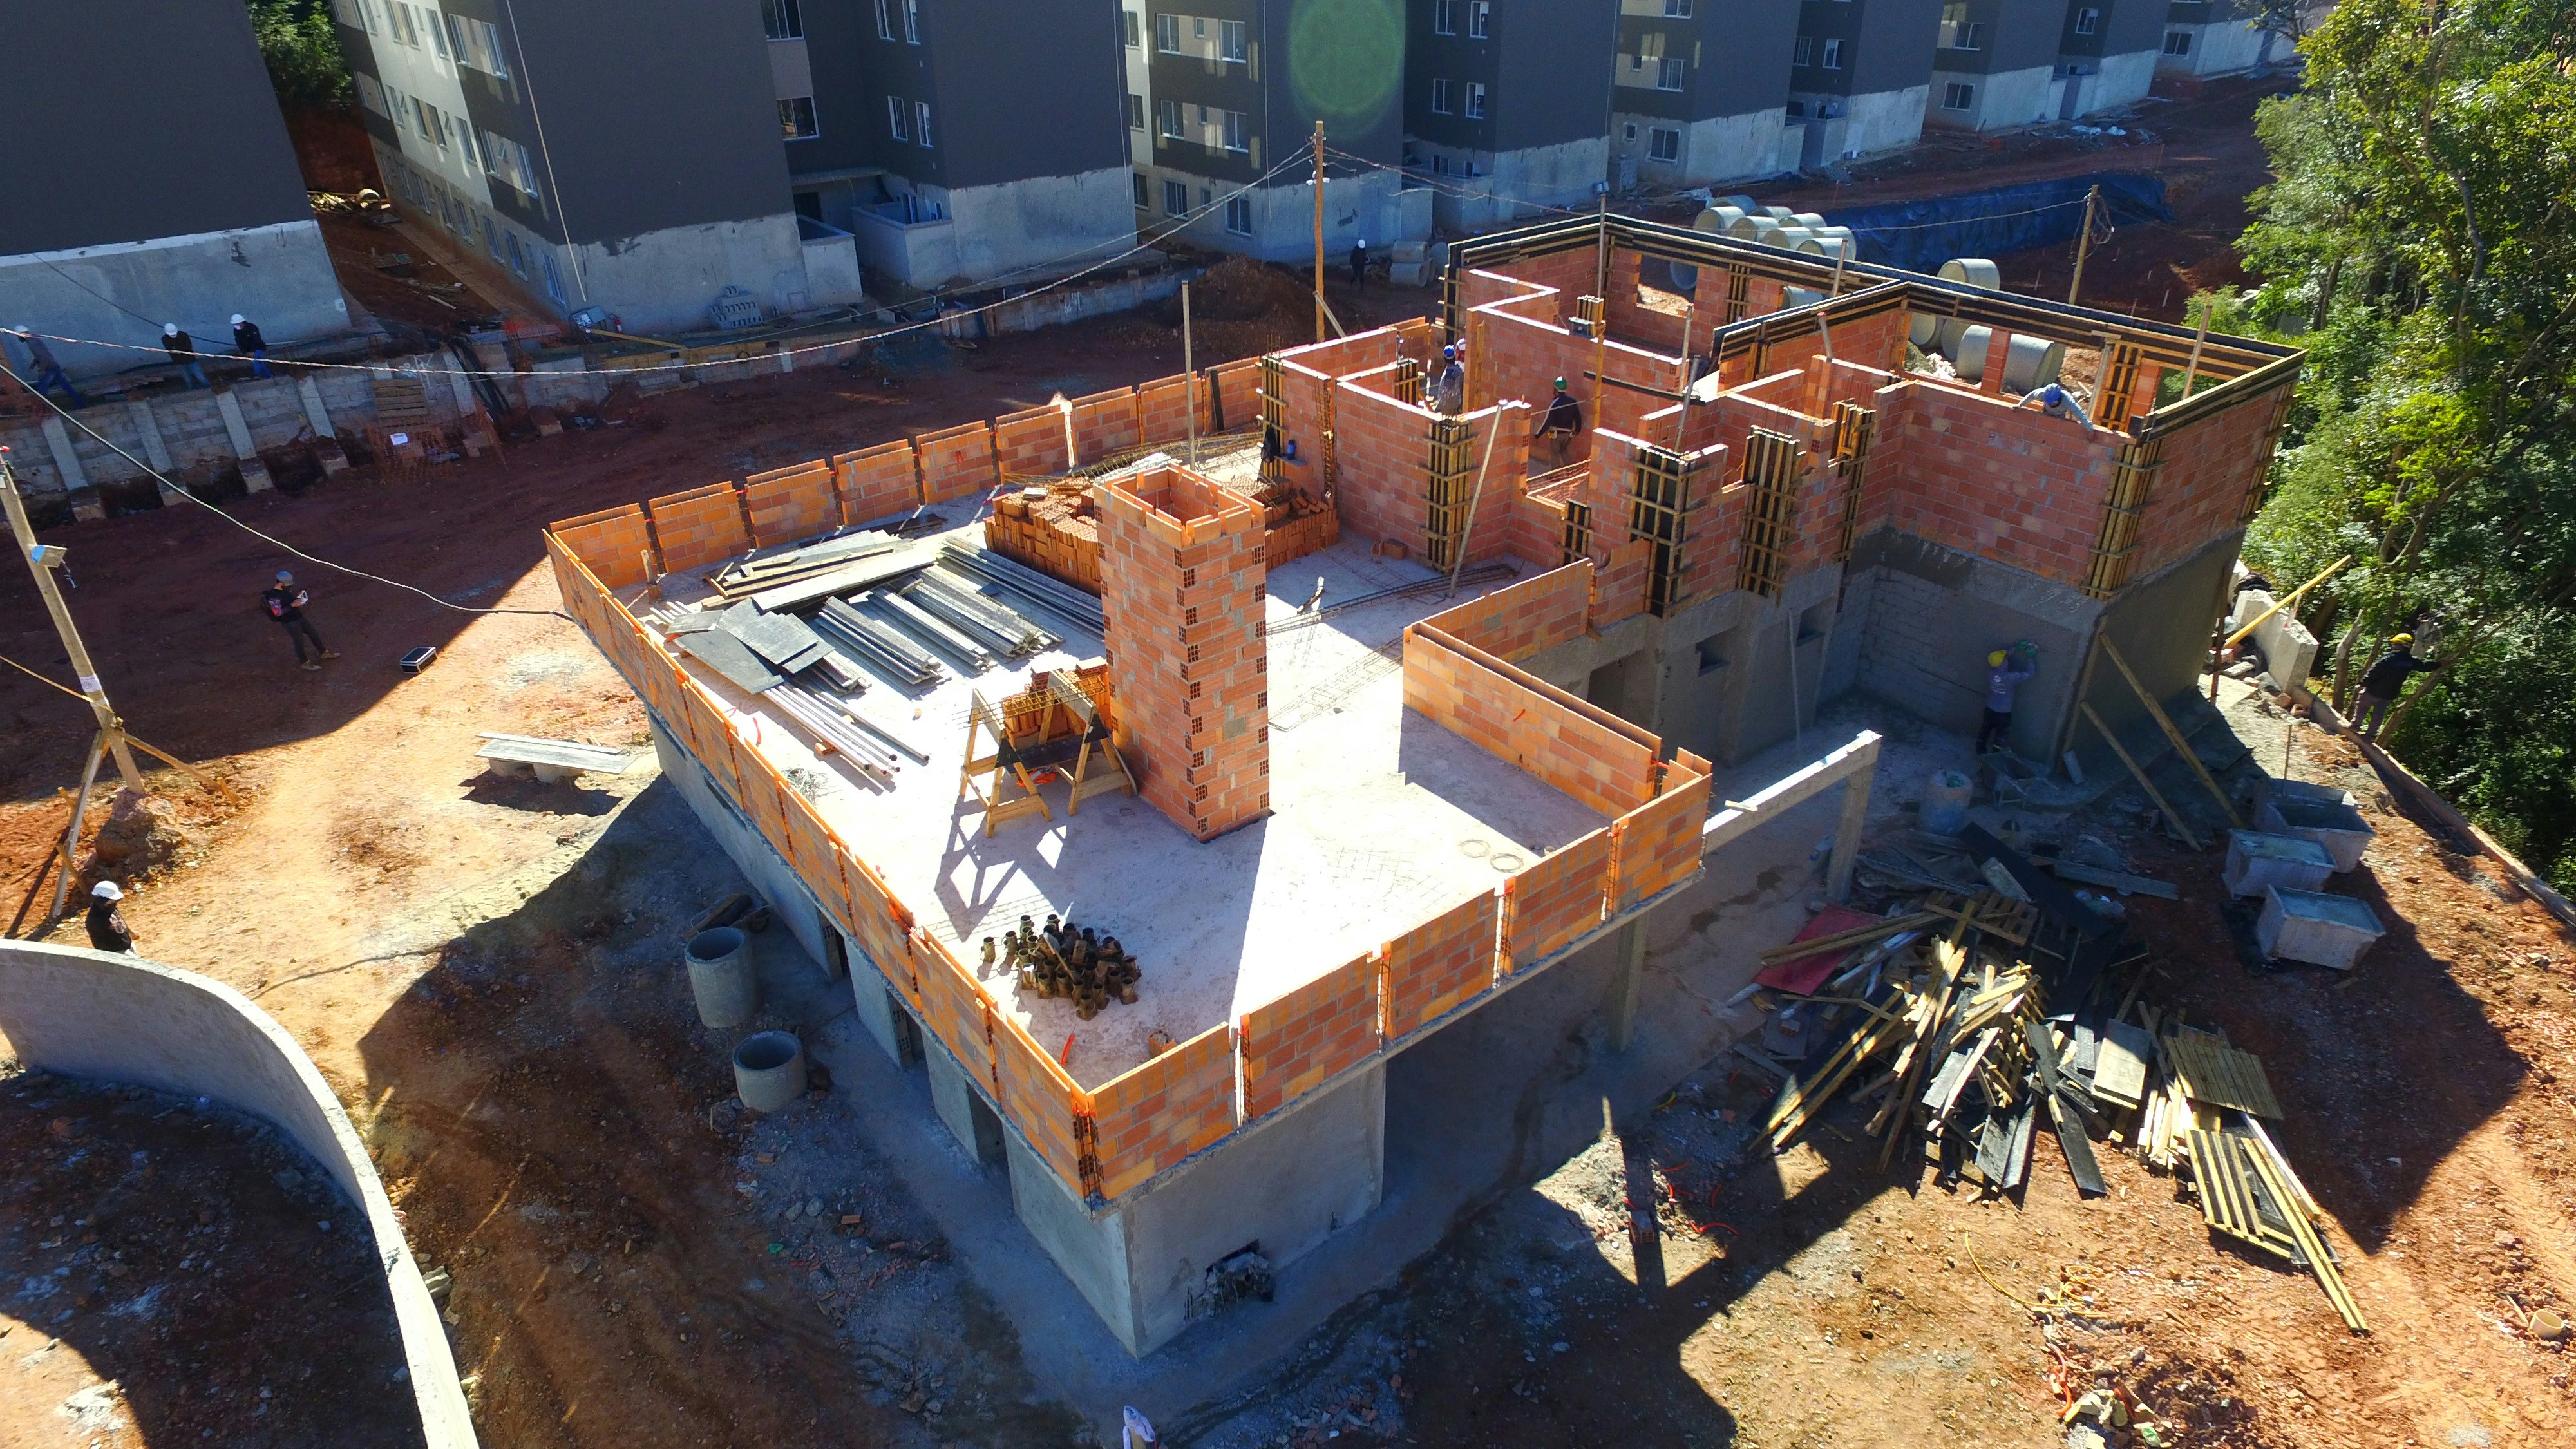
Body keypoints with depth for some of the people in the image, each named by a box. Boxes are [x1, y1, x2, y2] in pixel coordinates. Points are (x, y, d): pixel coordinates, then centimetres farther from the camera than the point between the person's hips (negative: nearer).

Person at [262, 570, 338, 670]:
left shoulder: (286, 589, 1)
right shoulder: (273, 596, -23)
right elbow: (278, 613, -24)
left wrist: (298, 598, -2)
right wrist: (292, 605, -25)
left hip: (299, 617, 8)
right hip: (290, 623, -8)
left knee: (314, 635, 18)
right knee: (299, 642, 5)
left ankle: (324, 653, 36)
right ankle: (305, 663, 20)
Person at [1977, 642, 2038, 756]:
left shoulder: (1991, 671, -17)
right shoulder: (2010, 677, -31)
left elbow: (2001, 655, 1)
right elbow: (2030, 672, -21)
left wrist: (2015, 648, -5)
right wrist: (2031, 657, -12)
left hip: (1990, 709, 5)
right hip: (2003, 713, -5)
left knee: (1985, 732, 23)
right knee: (2001, 738, 14)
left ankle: (1980, 754, 39)